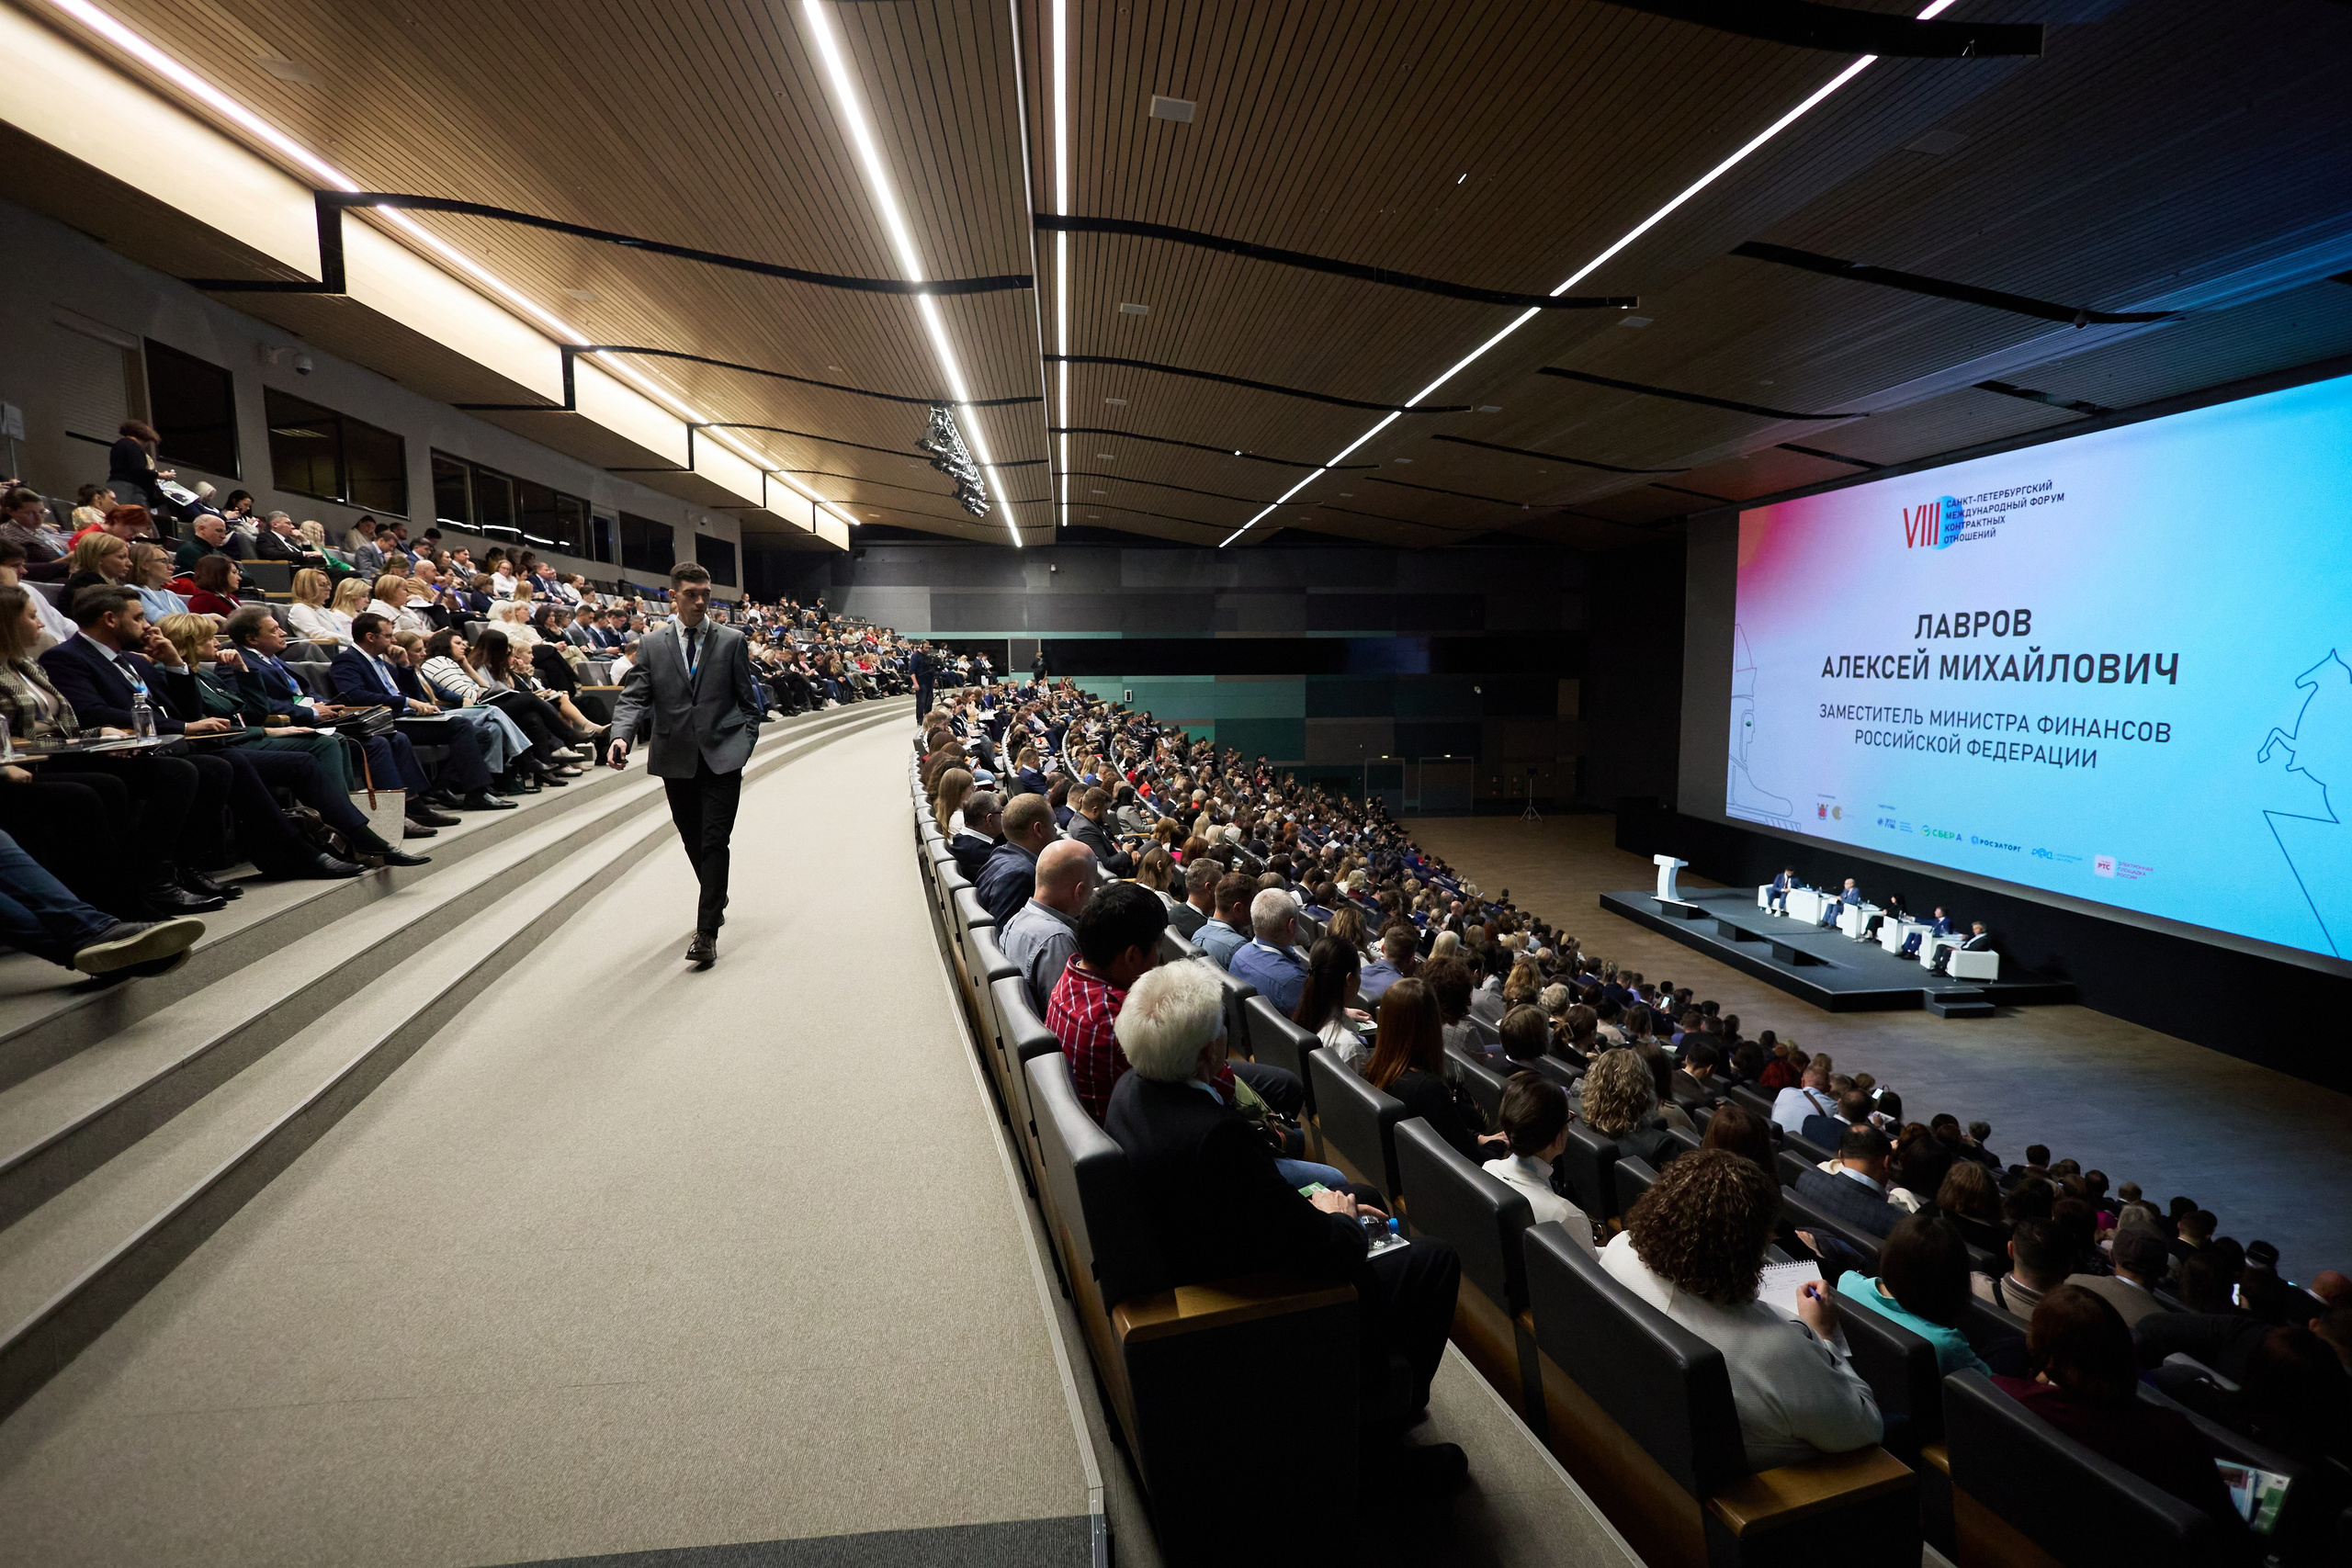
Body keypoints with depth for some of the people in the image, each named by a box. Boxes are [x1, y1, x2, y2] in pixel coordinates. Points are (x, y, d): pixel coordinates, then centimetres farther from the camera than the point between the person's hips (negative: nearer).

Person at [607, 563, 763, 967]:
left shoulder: (732, 641, 4)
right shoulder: (653, 647, 6)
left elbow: (749, 700, 7)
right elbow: (633, 698, 0)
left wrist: (746, 743, 0)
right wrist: (621, 737, -18)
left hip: (722, 756, -2)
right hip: (676, 759, 3)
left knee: (714, 841, -8)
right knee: (692, 840, 15)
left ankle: (707, 931, -6)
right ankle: (716, 898, 39)